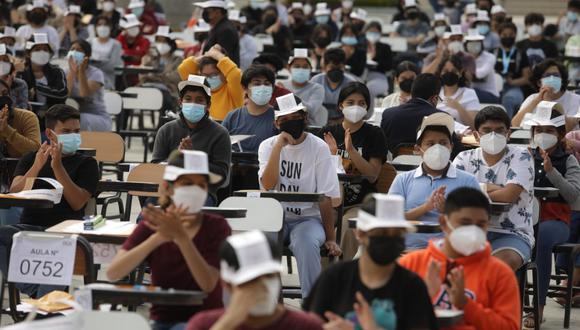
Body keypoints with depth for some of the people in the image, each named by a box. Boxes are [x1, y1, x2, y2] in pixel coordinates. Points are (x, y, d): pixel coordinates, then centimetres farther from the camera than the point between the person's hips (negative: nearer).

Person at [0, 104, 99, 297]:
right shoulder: (31, 158, 22)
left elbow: (77, 203, -1)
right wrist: (37, 167, -10)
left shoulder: (86, 164, 15)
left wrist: (58, 167, -9)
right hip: (29, 227, 3)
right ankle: (34, 290, -29)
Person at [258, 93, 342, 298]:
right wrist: (278, 147, -16)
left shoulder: (318, 148, -2)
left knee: (306, 243, -36)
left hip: (308, 217, -2)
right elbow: (267, 185, -12)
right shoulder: (268, 146, 5)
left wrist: (331, 238, -7)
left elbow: (325, 197, -3)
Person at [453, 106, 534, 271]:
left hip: (513, 234, -2)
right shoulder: (465, 158, 9)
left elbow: (510, 195, -15)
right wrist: (489, 188, -15)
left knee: (504, 261, -35)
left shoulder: (520, 157, 0)